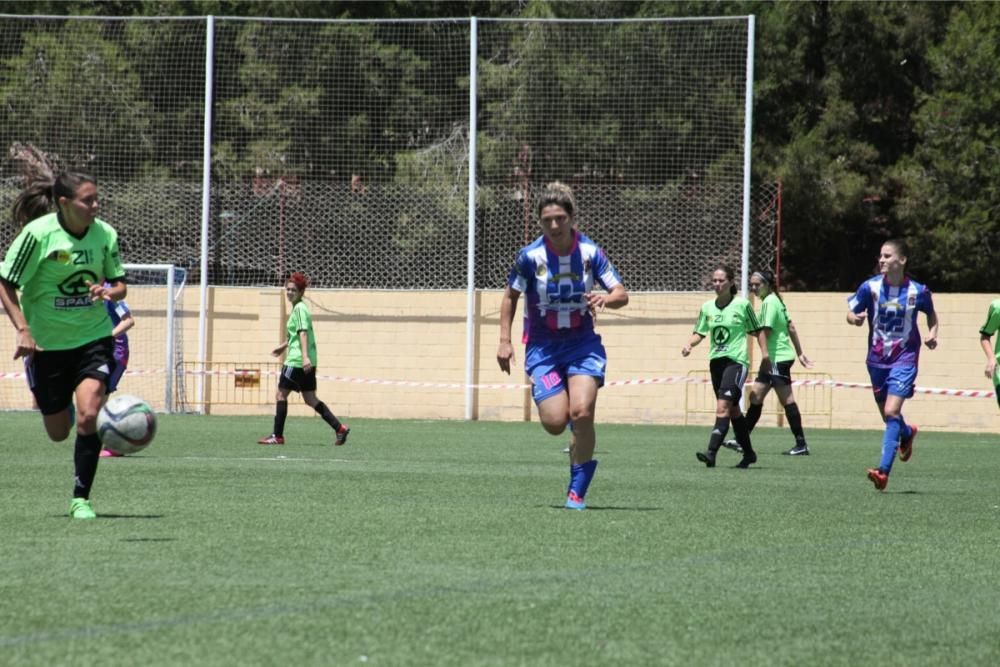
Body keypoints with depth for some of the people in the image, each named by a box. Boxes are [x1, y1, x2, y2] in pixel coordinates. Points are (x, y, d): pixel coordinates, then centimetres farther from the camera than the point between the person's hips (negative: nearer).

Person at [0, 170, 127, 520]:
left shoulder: (105, 234, -5)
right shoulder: (38, 233, -16)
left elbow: (120, 284, 7)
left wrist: (109, 291, -17)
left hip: (94, 336, 1)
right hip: (47, 343, -1)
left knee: (88, 416, -18)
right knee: (58, 432, 10)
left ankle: (81, 499, -6)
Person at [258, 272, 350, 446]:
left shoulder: (300, 309, -11)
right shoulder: (298, 308, 18)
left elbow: (303, 333, -23)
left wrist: (305, 356, -33)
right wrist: (283, 346, 42)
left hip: (297, 361, -10)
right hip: (308, 362, 10)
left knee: (281, 394, -1)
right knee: (310, 399, 9)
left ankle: (277, 436, 2)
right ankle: (339, 428, 3)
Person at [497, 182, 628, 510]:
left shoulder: (590, 252, -7)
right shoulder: (530, 256, -9)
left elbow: (621, 294, -4)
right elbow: (510, 296, 5)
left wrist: (606, 298, -27)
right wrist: (505, 341, 0)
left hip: (583, 343, 0)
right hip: (542, 347, 0)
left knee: (581, 412, -20)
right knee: (555, 422, -12)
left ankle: (577, 489, -2)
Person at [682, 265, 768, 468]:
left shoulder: (742, 305, -4)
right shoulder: (707, 307, 8)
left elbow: (757, 330, 5)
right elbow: (699, 333, 14)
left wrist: (765, 354, 0)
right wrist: (689, 345, -6)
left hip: (736, 361, -6)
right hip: (716, 361, 6)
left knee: (723, 408, -19)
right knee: (733, 410, 14)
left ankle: (711, 452, -29)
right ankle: (748, 453, 28)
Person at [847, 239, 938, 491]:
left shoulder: (918, 291, -8)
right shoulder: (870, 287, -6)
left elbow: (931, 314, 11)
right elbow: (851, 312, 1)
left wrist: (932, 333, -7)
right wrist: (855, 318, -22)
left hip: (904, 359, -3)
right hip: (877, 358, 3)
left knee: (892, 412, -19)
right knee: (888, 416, 16)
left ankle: (884, 470, -22)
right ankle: (907, 433, 53)